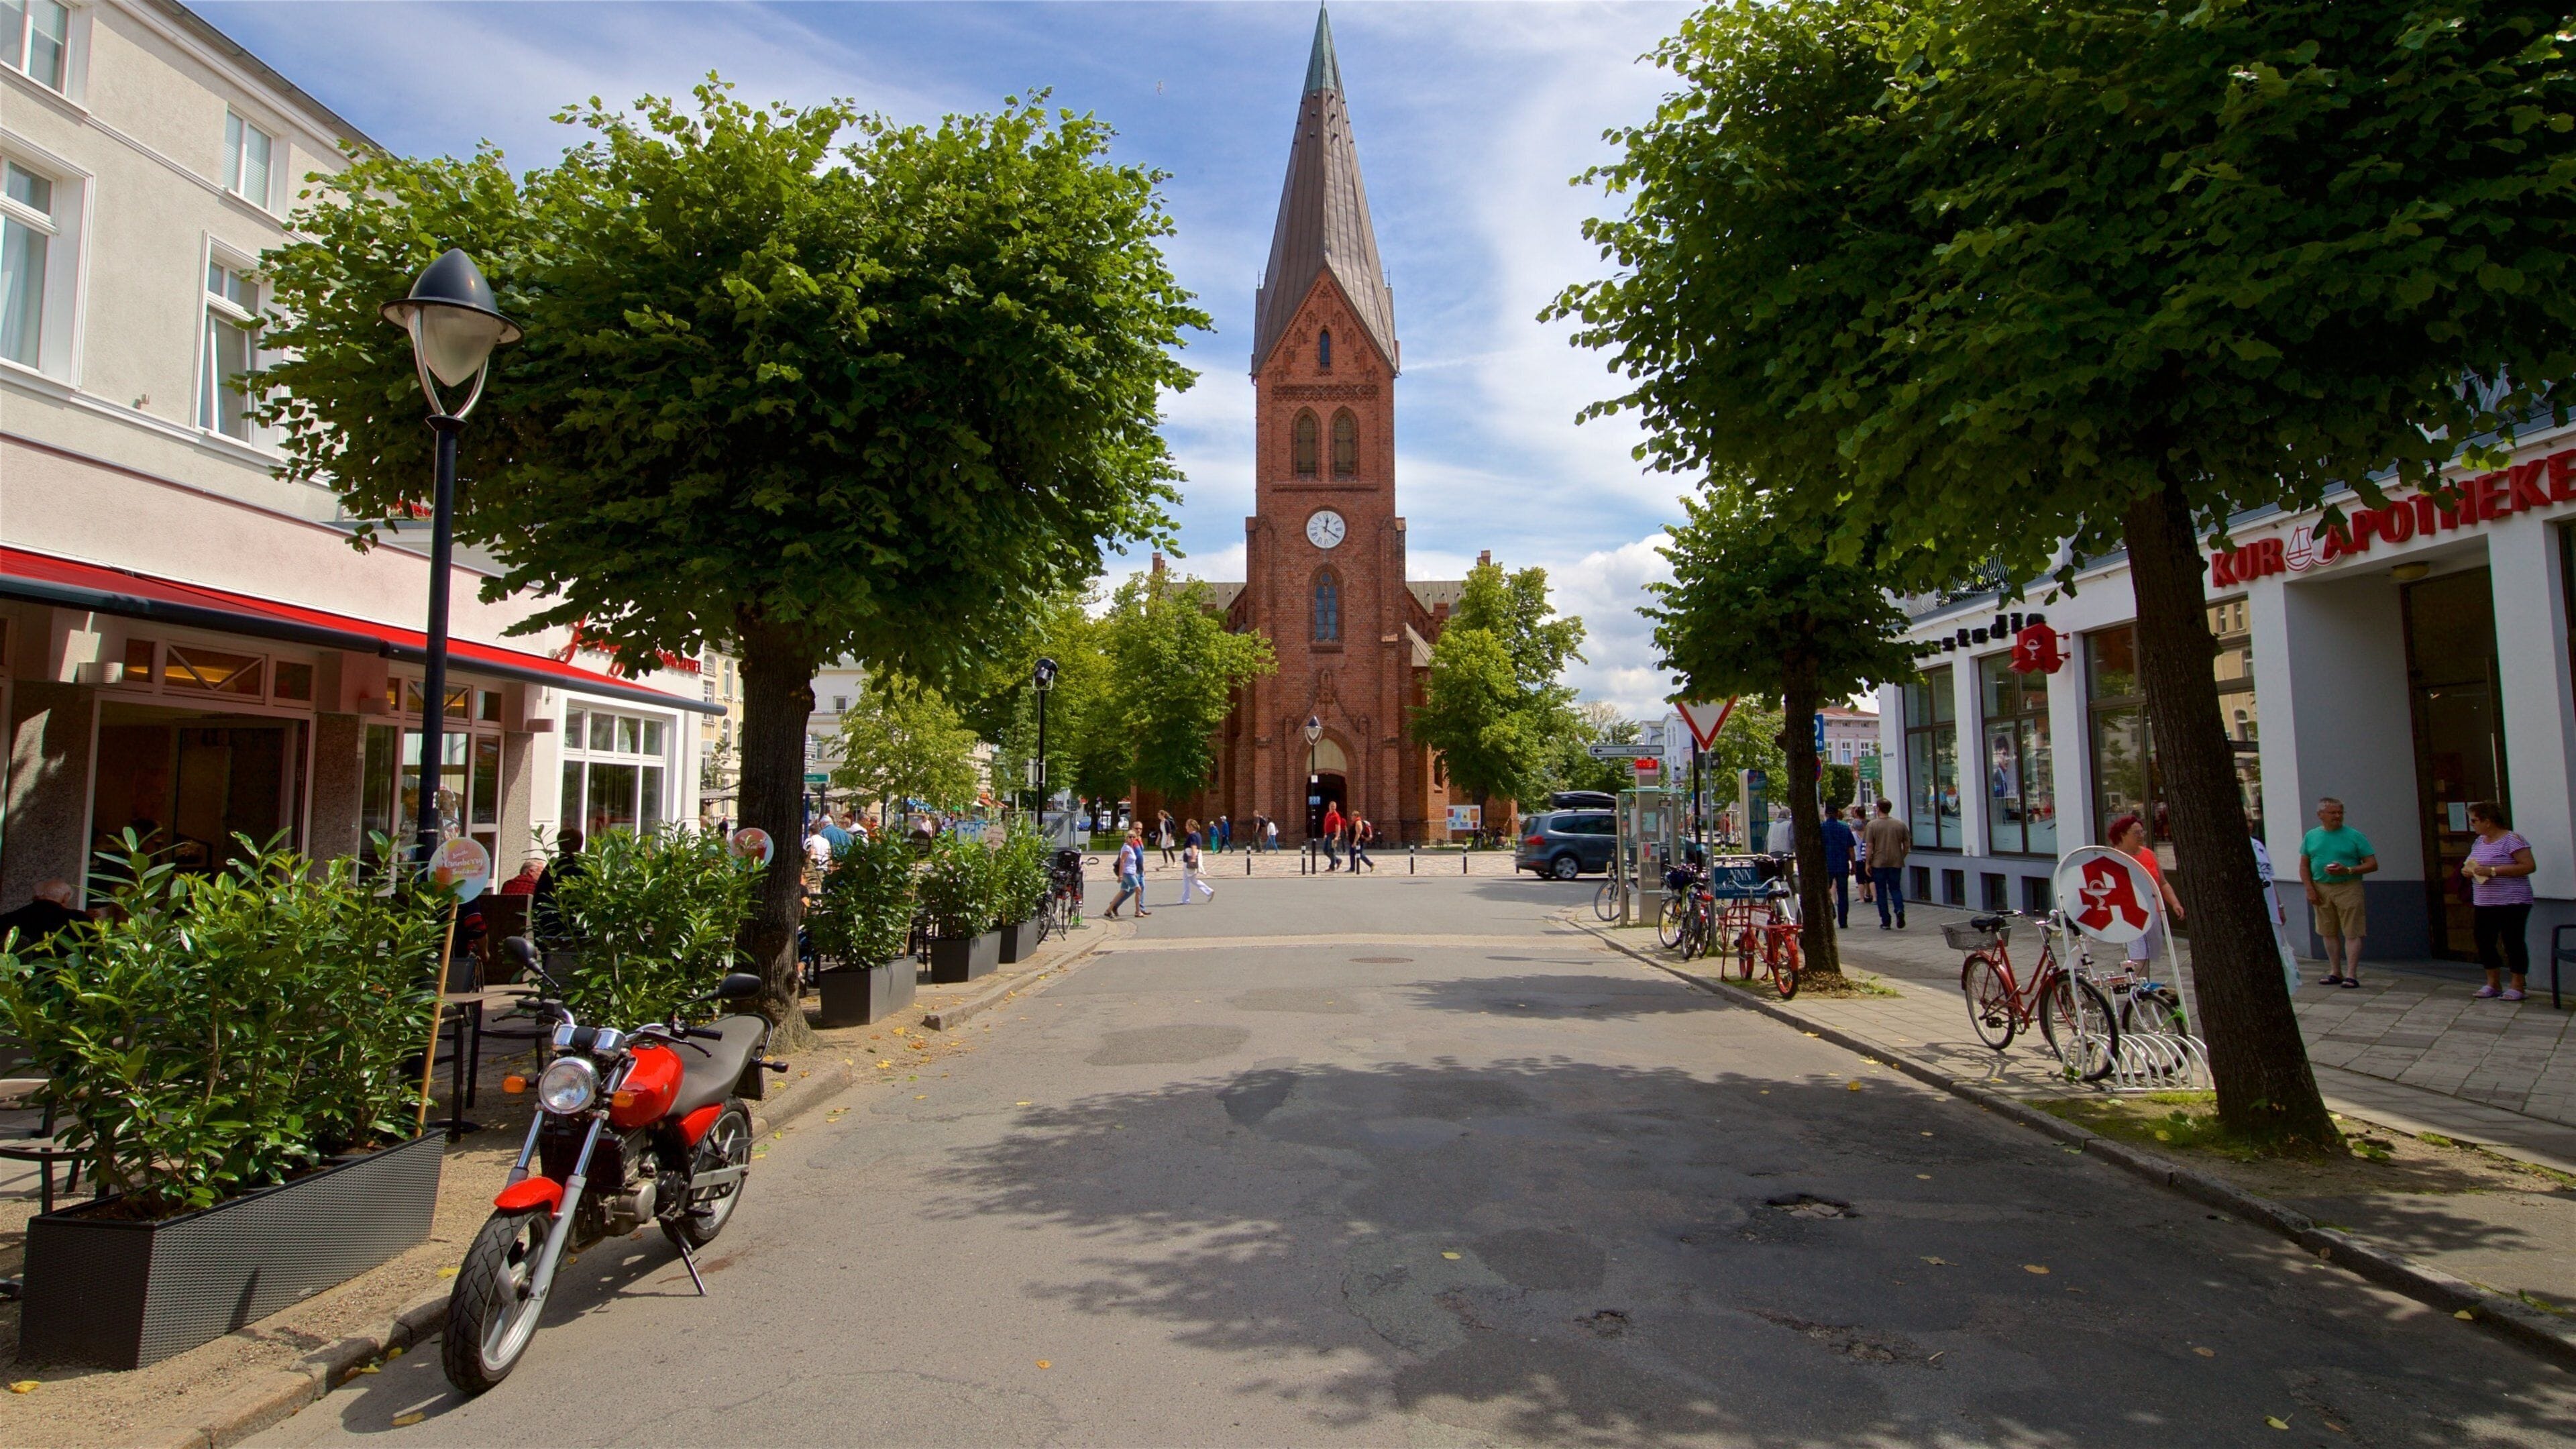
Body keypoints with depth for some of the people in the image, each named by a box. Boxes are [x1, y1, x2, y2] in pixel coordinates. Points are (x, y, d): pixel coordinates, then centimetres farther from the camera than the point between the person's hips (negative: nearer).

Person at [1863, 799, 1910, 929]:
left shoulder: (1872, 825, -7)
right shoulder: (1900, 824, 2)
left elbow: (1869, 846, -8)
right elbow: (1907, 845, 6)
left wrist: (1868, 863, -1)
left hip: (1878, 863, -2)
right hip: (1896, 863, 2)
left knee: (1881, 892, 6)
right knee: (1895, 889, 13)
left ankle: (1885, 922, 7)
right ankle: (1900, 910, -13)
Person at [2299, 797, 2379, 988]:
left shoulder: (2354, 836, 0)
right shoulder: (2311, 836, 8)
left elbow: (2372, 864, -1)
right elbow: (2304, 866, 10)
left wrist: (2348, 870, -16)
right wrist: (2310, 889, 0)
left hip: (2348, 888, -3)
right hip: (2321, 889, 3)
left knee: (2352, 933, -5)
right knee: (2329, 933, 9)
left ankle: (2351, 974, -3)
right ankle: (2335, 972, 18)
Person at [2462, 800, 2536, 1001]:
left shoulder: (2512, 840, -12)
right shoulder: (2480, 842, 13)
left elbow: (2529, 866, -19)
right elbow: (2473, 866, 25)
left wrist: (2493, 871, -23)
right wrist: (2467, 870, 2)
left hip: (2512, 903, -8)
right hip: (2484, 903, 8)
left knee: (2512, 942, 0)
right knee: (2484, 942, 9)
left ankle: (2517, 986, 10)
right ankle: (2493, 984, 21)